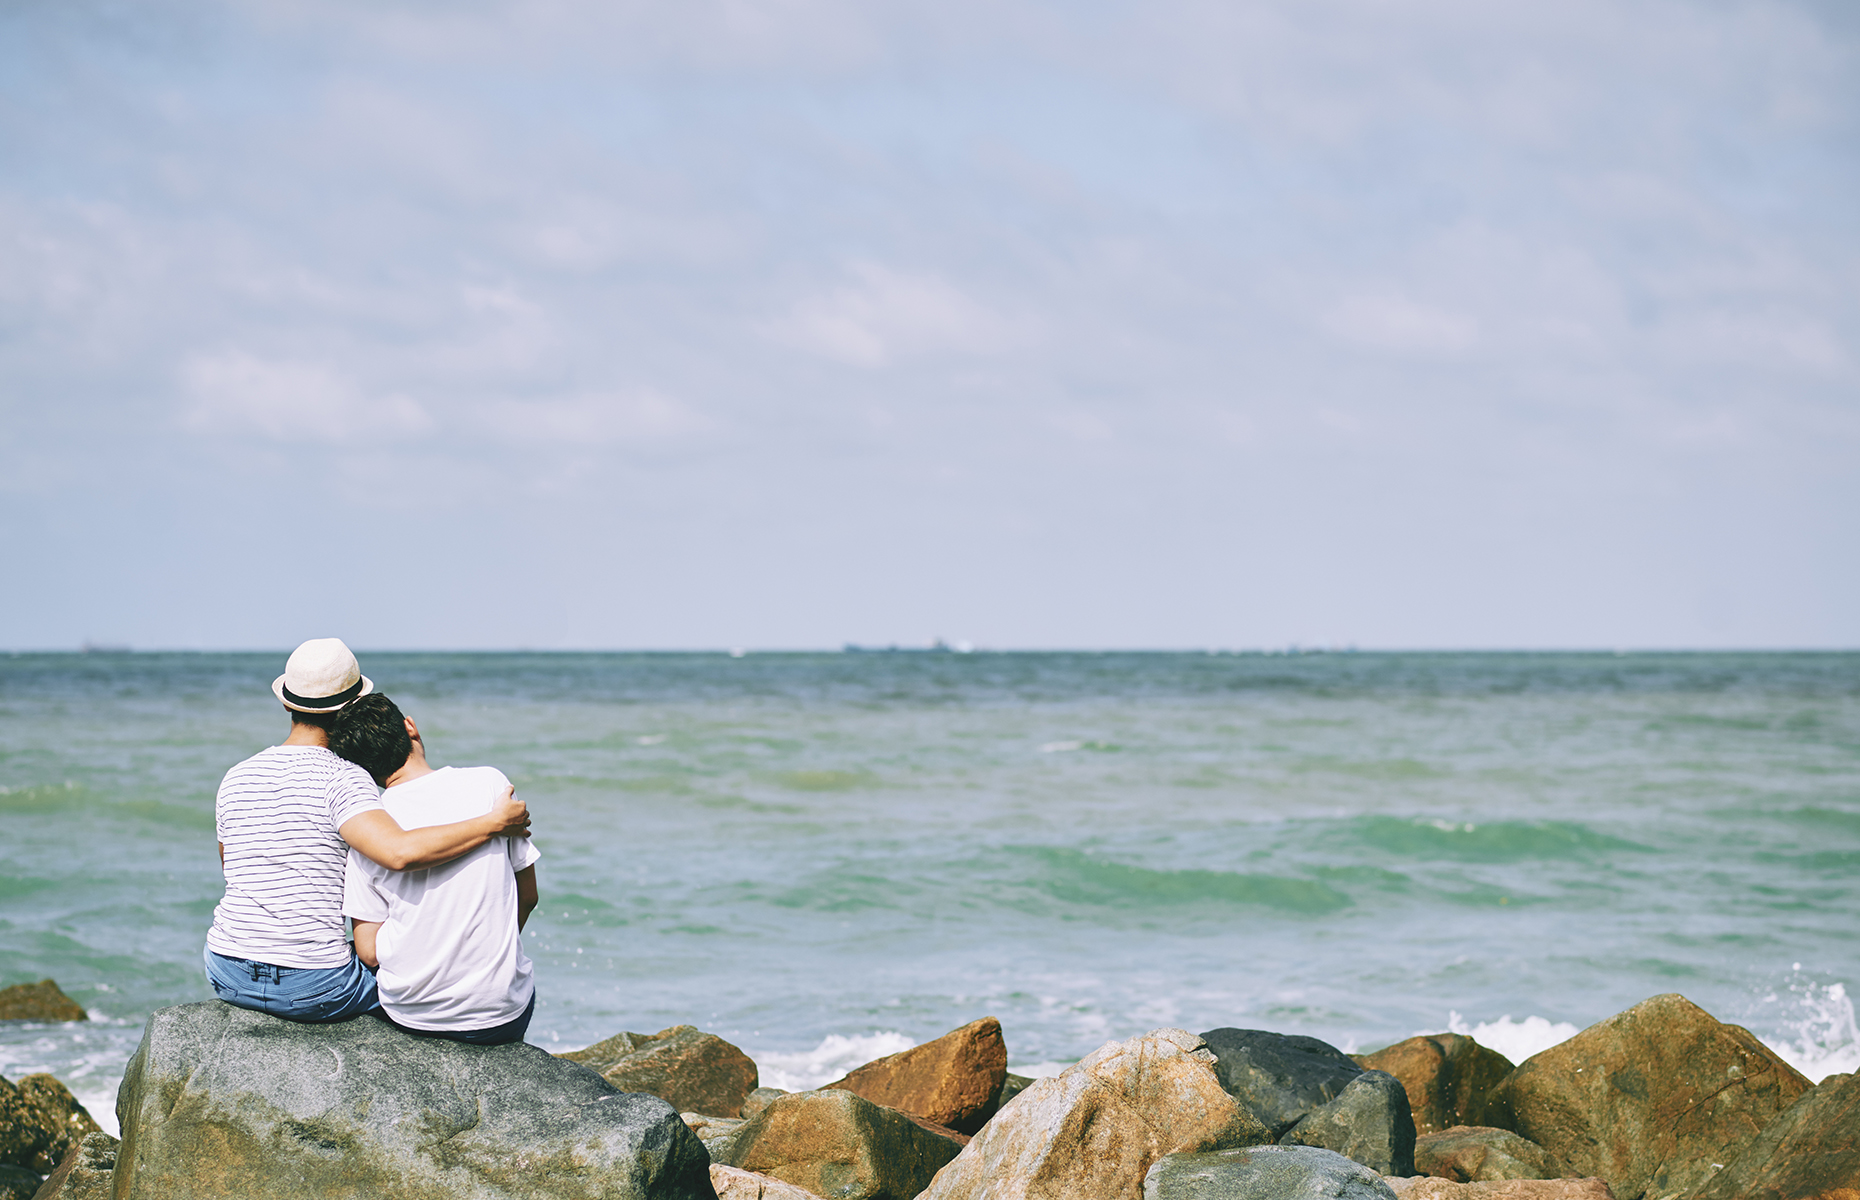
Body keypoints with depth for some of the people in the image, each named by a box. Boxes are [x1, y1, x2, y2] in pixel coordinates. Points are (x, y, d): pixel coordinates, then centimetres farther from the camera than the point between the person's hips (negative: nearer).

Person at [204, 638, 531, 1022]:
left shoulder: (235, 779, 5)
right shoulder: (342, 779, -13)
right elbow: (400, 852, -31)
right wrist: (494, 823, -22)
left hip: (228, 976, 6)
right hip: (312, 990, -6)